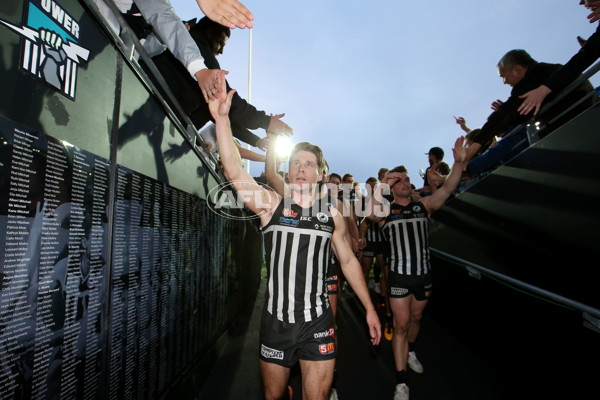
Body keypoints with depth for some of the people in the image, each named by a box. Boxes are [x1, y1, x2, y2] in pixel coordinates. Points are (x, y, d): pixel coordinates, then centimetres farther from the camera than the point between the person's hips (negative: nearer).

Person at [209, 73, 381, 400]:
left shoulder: (332, 215, 1)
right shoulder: (271, 204, -4)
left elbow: (348, 261, 11)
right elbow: (234, 171, -18)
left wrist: (369, 309, 13)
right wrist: (222, 118, -27)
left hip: (318, 323, 1)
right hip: (276, 322, 0)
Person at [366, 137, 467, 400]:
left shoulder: (424, 205, 2)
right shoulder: (386, 210, -4)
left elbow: (447, 190, -12)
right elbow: (370, 213, -26)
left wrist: (459, 163, -26)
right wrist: (382, 186, -30)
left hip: (424, 273, 3)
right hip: (399, 275, -3)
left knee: (416, 318, 21)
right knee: (401, 324, 0)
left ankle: (410, 352, 49)